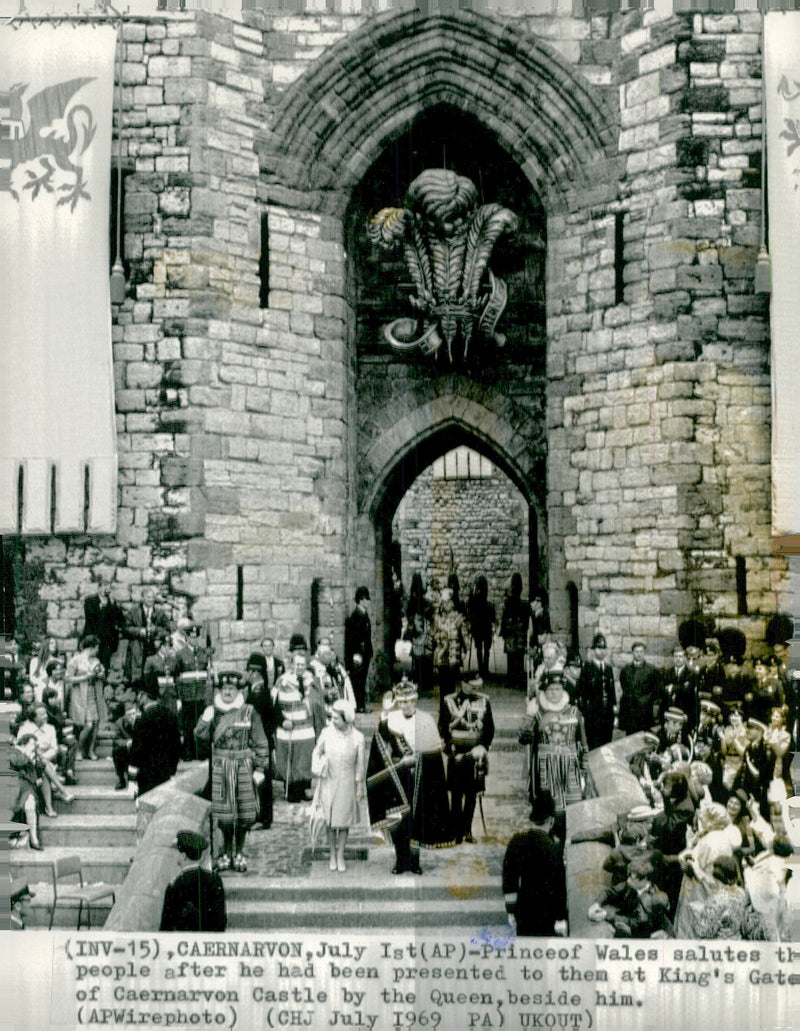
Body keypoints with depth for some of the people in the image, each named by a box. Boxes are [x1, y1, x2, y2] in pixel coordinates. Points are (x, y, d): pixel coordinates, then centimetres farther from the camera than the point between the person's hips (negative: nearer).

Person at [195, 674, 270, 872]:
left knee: (244, 813, 3)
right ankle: (226, 852, 17)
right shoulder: (213, 712, 7)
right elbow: (201, 736, -1)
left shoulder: (249, 712, 0)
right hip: (220, 767, 1)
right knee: (223, 813, 1)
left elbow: (261, 743, 2)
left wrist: (259, 769, -3)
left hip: (244, 766, -1)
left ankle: (239, 852, 18)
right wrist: (206, 719, -15)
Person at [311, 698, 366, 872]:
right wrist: (316, 767, -19)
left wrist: (359, 789, -3)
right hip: (328, 783, 1)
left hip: (347, 784, -1)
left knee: (344, 820, 10)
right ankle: (332, 854, 30)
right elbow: (317, 751, 2)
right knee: (330, 820, 12)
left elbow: (360, 764, -7)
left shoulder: (358, 737, -17)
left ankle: (340, 856, 27)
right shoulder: (326, 732, -14)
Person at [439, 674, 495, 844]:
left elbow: (490, 728, 9)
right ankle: (457, 832, 6)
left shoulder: (484, 701, 4)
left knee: (472, 794, 7)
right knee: (456, 795, 0)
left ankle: (467, 830, 18)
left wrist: (483, 747, -3)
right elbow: (443, 729, 0)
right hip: (456, 755, -2)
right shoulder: (448, 701, -4)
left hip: (476, 755, 2)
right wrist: (451, 751, -7)